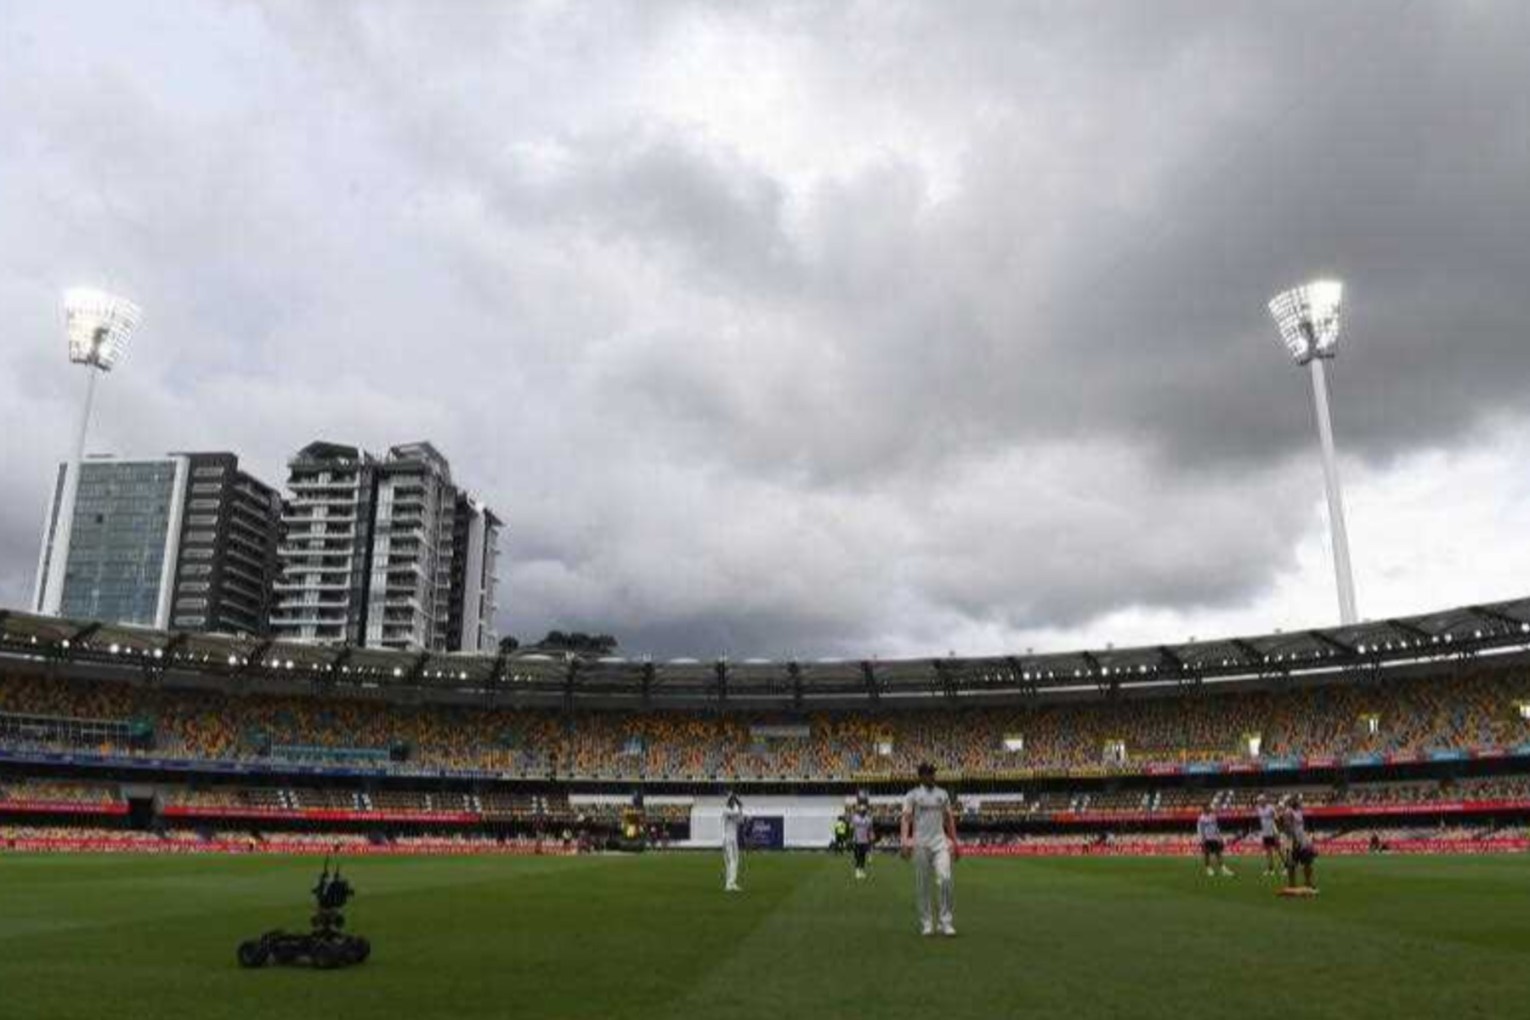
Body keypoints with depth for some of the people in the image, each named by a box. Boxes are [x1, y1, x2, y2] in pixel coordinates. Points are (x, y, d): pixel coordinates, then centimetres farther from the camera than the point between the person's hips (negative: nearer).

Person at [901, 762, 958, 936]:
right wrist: (905, 841, -21)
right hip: (920, 844, -2)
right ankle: (926, 923, 12)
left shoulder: (943, 794, 14)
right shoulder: (913, 795, 3)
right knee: (922, 884, 2)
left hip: (940, 842, 2)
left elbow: (949, 819, 18)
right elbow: (906, 817, -7)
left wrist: (955, 843, 13)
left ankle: (946, 922, -5)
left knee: (945, 878, -13)